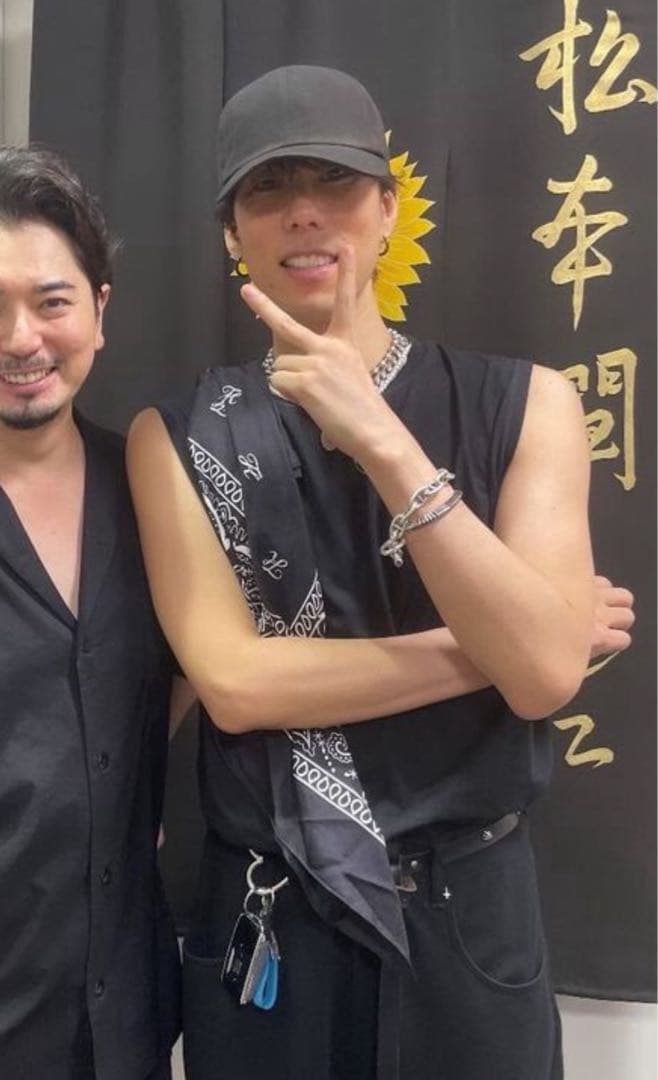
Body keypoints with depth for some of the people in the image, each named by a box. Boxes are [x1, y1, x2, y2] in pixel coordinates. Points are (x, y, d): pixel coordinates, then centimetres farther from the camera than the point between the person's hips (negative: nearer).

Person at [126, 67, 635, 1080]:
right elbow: (233, 681, -15)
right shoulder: (177, 436, -4)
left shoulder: (524, 403, -5)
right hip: (267, 926, 0)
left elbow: (544, 673, -17)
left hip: (471, 916, 1)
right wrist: (487, 647, -15)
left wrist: (381, 441, -24)